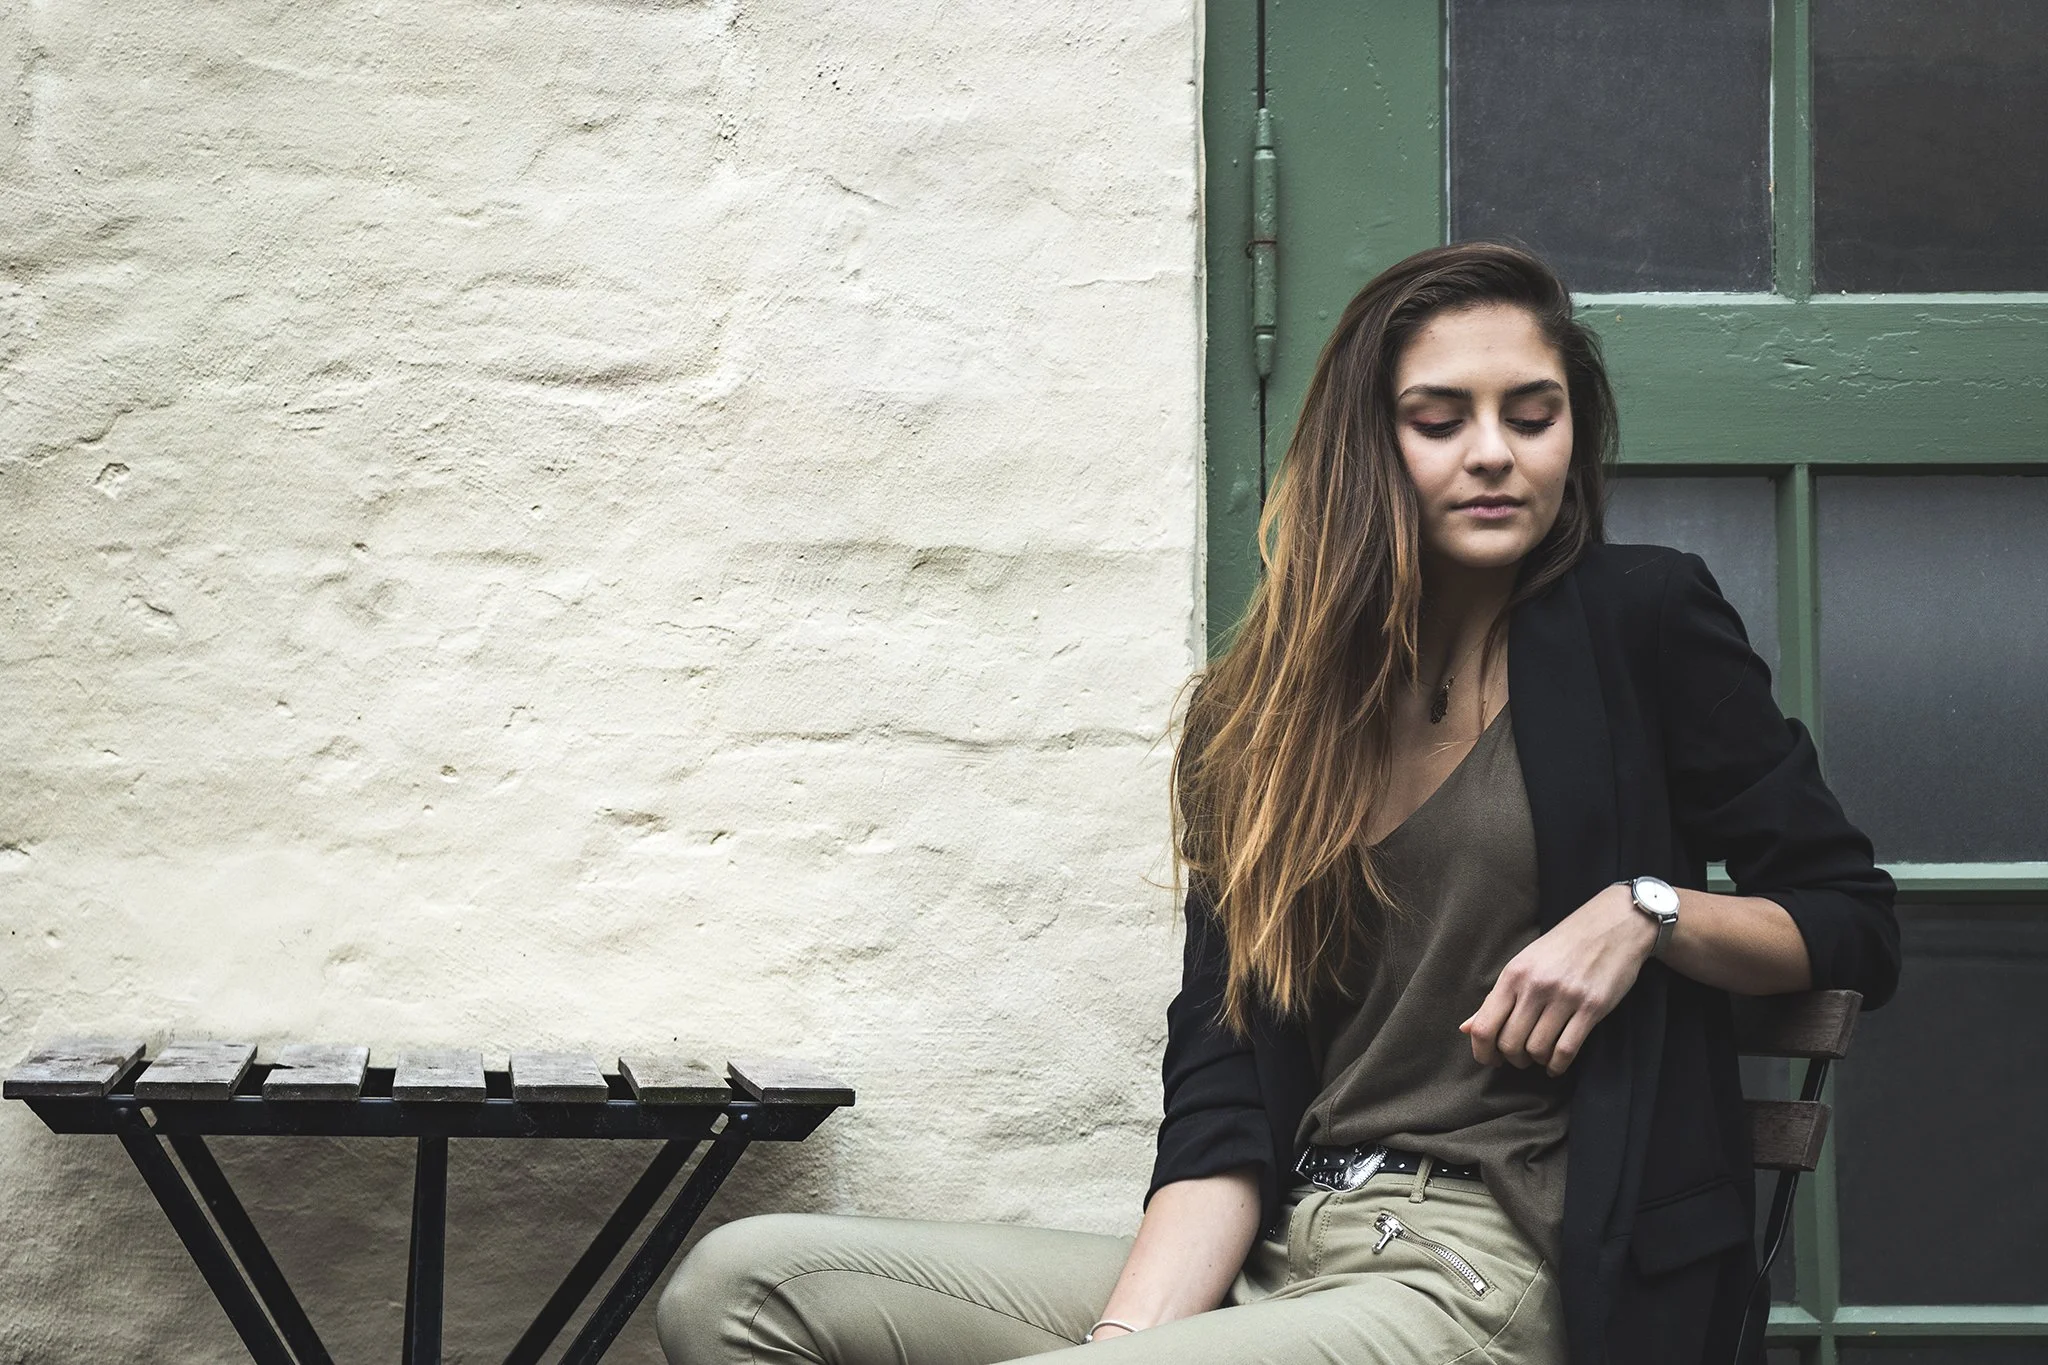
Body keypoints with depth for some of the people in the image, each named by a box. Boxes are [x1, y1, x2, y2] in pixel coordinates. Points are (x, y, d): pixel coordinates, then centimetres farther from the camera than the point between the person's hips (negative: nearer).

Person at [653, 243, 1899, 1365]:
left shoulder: (1642, 624, 3)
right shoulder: (1261, 714, 13)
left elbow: (1854, 927, 9)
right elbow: (1221, 1091, 4)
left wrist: (1644, 908, -11)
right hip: (1278, 1255, 5)